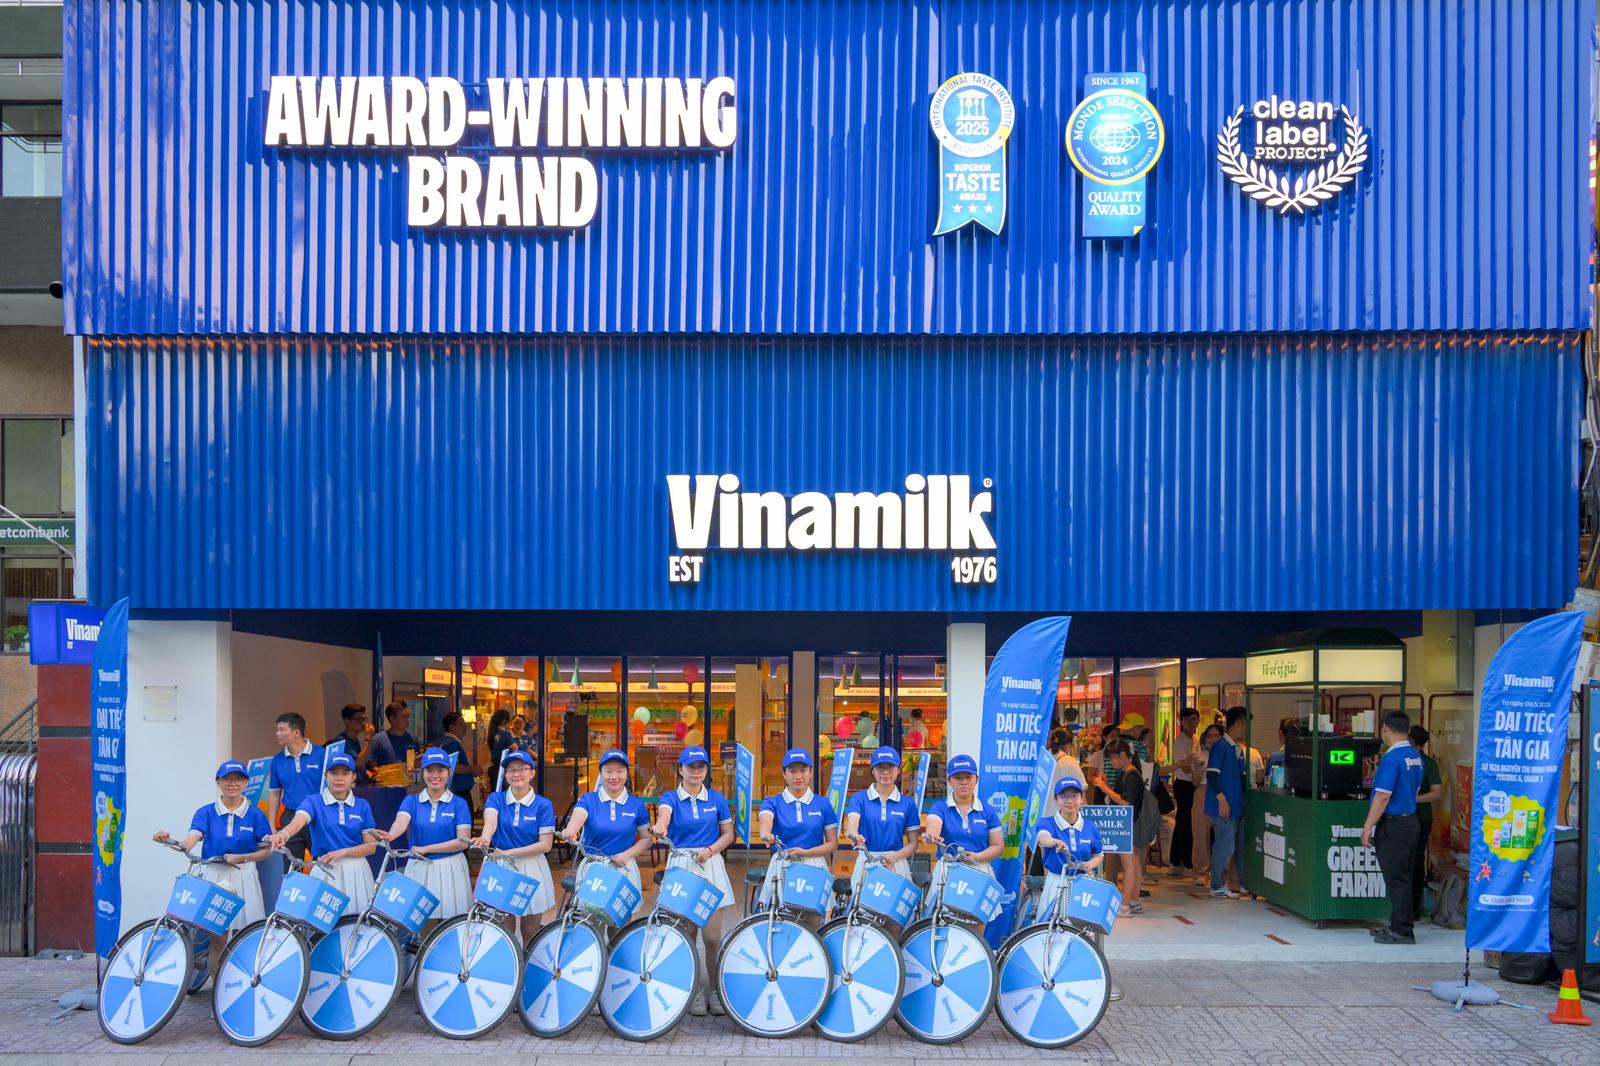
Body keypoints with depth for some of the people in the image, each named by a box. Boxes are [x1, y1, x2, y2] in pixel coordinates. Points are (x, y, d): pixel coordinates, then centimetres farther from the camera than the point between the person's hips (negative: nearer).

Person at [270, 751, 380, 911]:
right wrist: (283, 834, -44)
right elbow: (298, 821, -22)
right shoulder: (313, 802, 0)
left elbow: (371, 846, 4)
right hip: (325, 872, -2)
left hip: (355, 872, 2)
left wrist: (343, 852, -12)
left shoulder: (362, 806, 6)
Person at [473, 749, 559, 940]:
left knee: (530, 934, 7)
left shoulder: (543, 805, -3)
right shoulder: (495, 799, 1)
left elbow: (546, 845, -8)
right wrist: (485, 837, -44)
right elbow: (490, 819, -21)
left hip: (532, 871, -1)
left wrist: (509, 852, -16)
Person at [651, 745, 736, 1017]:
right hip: (681, 867, -1)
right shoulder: (671, 798, 1)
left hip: (710, 867, 1)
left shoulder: (717, 799, 8)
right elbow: (664, 813, -23)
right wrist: (660, 826, -47)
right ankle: (696, 990, 15)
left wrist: (710, 850, -9)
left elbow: (728, 834, 11)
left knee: (712, 936, -3)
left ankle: (715, 988, 14)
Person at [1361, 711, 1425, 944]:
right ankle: (1398, 925, 23)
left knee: (1396, 879, -3)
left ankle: (1402, 931, 2)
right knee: (1402, 878, 15)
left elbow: (1383, 797, -22)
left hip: (1393, 826, -9)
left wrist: (1368, 827, -17)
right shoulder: (1416, 757, 9)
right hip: (1410, 820, 9)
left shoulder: (1392, 758, -19)